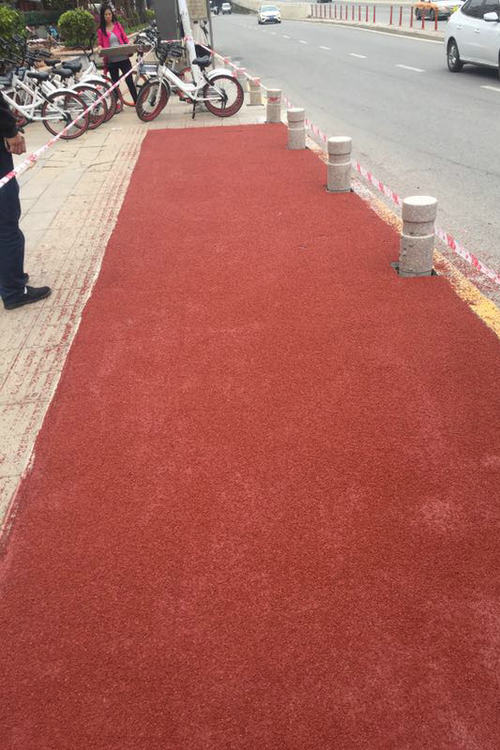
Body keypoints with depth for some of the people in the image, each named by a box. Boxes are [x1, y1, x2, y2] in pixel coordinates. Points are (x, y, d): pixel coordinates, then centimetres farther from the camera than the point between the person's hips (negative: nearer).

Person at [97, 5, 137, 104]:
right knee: (115, 83, 8)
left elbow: (125, 39, 9)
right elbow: (100, 44, 9)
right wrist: (100, 48, -14)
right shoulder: (101, 30, 4)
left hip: (123, 58, 0)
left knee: (129, 80, -2)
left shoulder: (118, 25, 7)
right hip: (111, 61, 0)